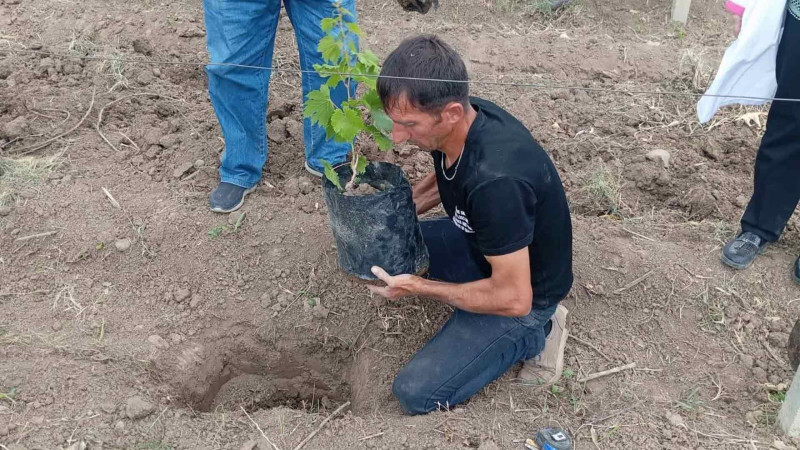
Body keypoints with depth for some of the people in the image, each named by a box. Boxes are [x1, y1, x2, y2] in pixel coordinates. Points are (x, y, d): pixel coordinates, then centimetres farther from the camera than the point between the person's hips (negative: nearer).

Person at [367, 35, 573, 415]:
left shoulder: (495, 179, -40)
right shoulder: (461, 120, -15)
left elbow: (513, 299, -31)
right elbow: (445, 179, 11)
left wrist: (418, 287, -20)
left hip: (522, 290, -8)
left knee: (416, 393, -11)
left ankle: (534, 333, 4)